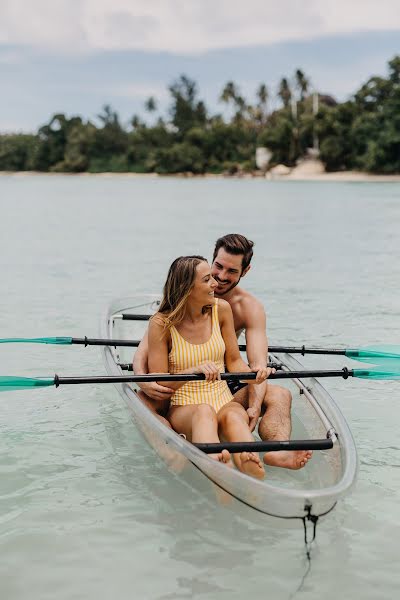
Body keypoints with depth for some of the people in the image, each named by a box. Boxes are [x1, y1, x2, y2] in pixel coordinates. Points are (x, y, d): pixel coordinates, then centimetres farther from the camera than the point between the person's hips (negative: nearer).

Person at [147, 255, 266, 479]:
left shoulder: (221, 309, 7)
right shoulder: (162, 323, -6)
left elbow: (234, 360, 12)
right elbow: (158, 383, -7)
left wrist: (252, 372, -11)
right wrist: (195, 370, -24)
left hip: (225, 401, 3)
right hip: (183, 409, -3)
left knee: (234, 417, -35)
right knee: (205, 412, -39)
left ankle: (253, 471, -67)